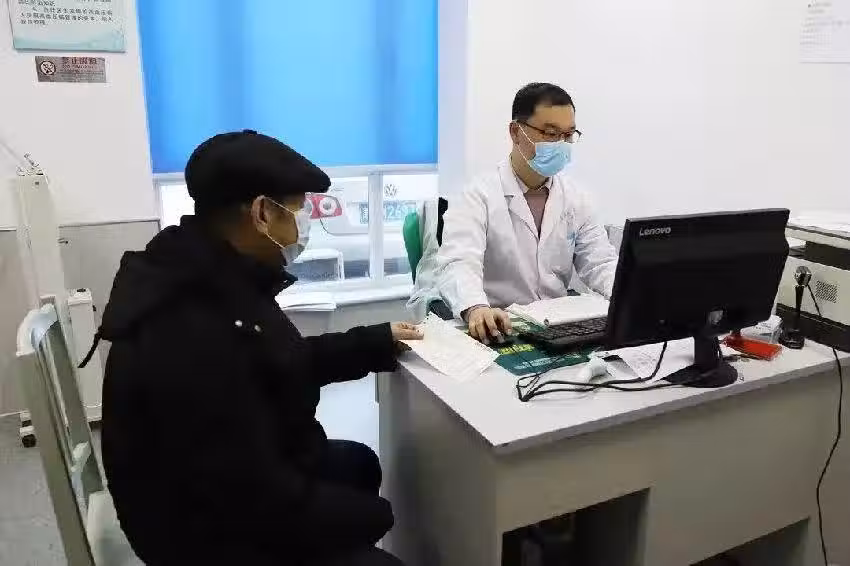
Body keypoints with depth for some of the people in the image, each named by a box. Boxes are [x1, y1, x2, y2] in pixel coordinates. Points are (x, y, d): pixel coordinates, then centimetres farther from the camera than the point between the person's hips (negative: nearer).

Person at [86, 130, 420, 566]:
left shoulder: (215, 278, -6)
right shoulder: (190, 333, -37)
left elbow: (286, 365, 9)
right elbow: (257, 499, -32)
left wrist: (380, 341, 9)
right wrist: (372, 515, -17)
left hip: (242, 479, 9)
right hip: (213, 529, -9)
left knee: (359, 463, 22)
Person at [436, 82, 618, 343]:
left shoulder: (575, 197, 9)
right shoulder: (477, 196, -9)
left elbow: (600, 263, 7)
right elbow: (459, 264, -24)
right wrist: (476, 309, -45)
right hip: (496, 330, -4)